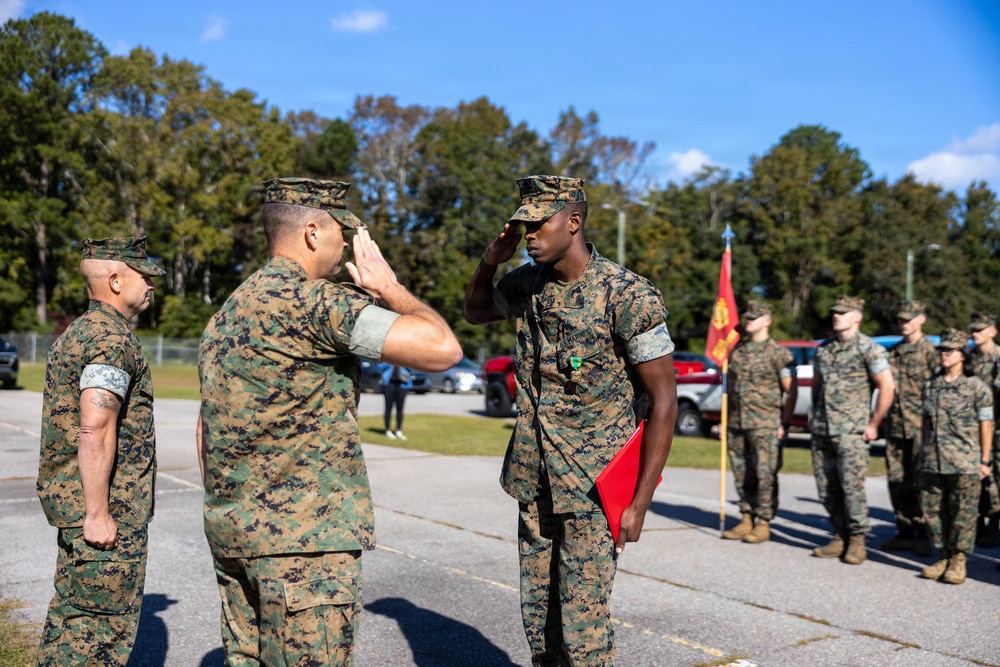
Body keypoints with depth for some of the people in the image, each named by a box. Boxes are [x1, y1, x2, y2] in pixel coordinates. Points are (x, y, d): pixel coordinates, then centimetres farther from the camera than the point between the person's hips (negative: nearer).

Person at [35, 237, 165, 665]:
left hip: (69, 499, 10)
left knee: (71, 613, 17)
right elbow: (95, 429, -25)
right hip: (108, 507, -10)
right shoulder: (113, 338, -16)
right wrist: (98, 513, -23)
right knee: (105, 624, -4)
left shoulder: (75, 333, 16)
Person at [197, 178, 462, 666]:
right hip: (304, 535, -9)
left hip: (231, 533, 10)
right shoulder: (315, 301, -15)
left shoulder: (229, 311, 15)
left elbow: (207, 424, 19)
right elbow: (442, 349, -21)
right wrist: (391, 289, -4)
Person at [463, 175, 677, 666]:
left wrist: (640, 503, -15)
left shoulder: (628, 296, -16)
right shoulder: (526, 283, 4)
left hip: (594, 490, -6)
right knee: (537, 619, 14)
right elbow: (475, 312, 25)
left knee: (582, 627, -3)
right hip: (535, 484, 6)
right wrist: (489, 262, 3)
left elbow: (663, 399, -13)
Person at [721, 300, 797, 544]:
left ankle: (763, 524, 5)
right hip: (737, 425, 6)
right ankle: (747, 521, 19)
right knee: (742, 475, 9)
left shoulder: (778, 353, -5)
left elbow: (791, 391, -6)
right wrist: (726, 420, 14)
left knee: (765, 475, -3)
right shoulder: (737, 352, 13)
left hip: (765, 425, -6)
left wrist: (785, 423, -12)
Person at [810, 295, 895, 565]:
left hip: (851, 430, -6)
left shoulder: (869, 348, -6)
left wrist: (873, 424, -8)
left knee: (851, 485, -10)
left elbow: (887, 387, -8)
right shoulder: (823, 348, 13)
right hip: (821, 430, 6)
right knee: (826, 489, 7)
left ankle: (857, 540, 3)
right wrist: (816, 417, 15)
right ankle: (840, 537, 19)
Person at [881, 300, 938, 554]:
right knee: (897, 482, 8)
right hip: (895, 427, 6)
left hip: (920, 428, -6)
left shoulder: (929, 351, -4)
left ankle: (924, 535, 8)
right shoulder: (894, 352, 14)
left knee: (921, 482, -1)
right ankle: (904, 532, 18)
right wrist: (883, 418, 11)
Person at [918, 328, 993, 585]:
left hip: (965, 463, -4)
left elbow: (986, 424, -2)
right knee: (933, 511, 7)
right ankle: (943, 557, 21)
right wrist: (924, 455, 14)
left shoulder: (977, 387, -3)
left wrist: (984, 460, -4)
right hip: (932, 463, 4)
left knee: (963, 513, 1)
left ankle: (958, 561, 13)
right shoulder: (930, 386, 10)